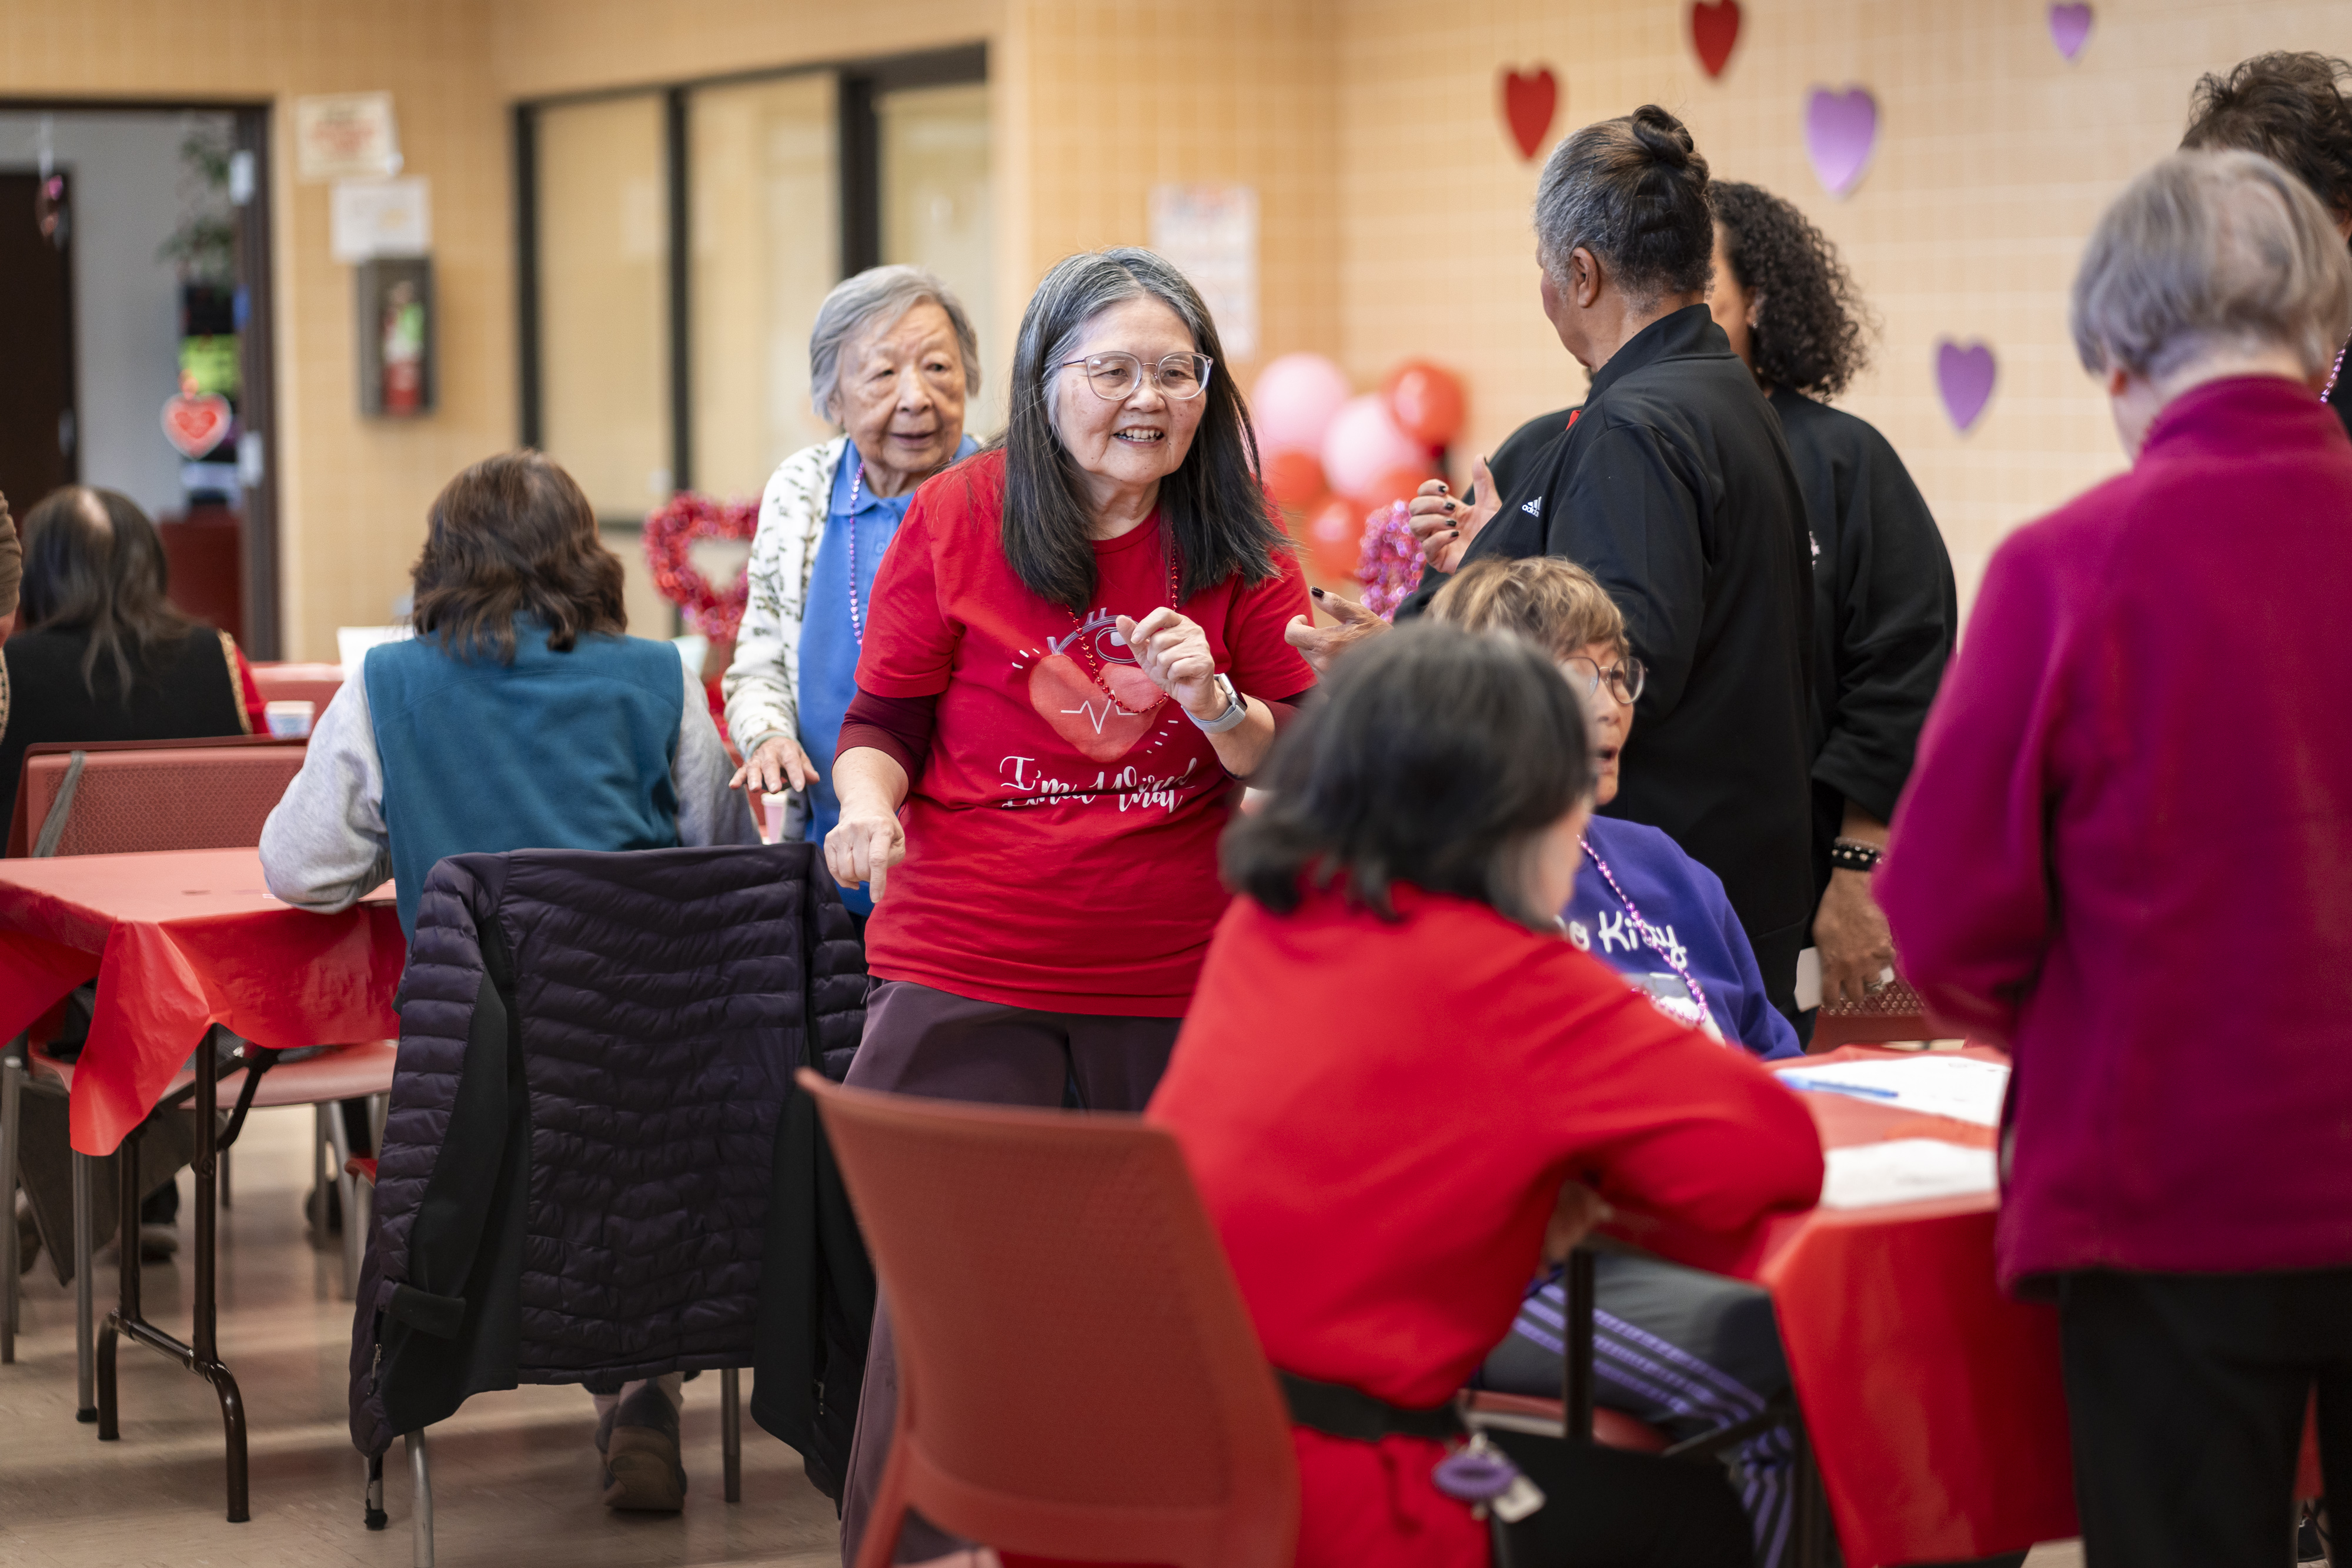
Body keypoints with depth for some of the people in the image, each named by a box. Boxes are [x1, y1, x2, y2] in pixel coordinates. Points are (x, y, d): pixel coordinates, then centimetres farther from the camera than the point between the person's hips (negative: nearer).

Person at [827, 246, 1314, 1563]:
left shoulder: (1243, 548, 4)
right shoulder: (960, 518, 0)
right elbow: (885, 723, 6)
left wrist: (1216, 703, -16)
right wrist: (870, 803, -15)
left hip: (1176, 984, 2)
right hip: (970, 977, -1)